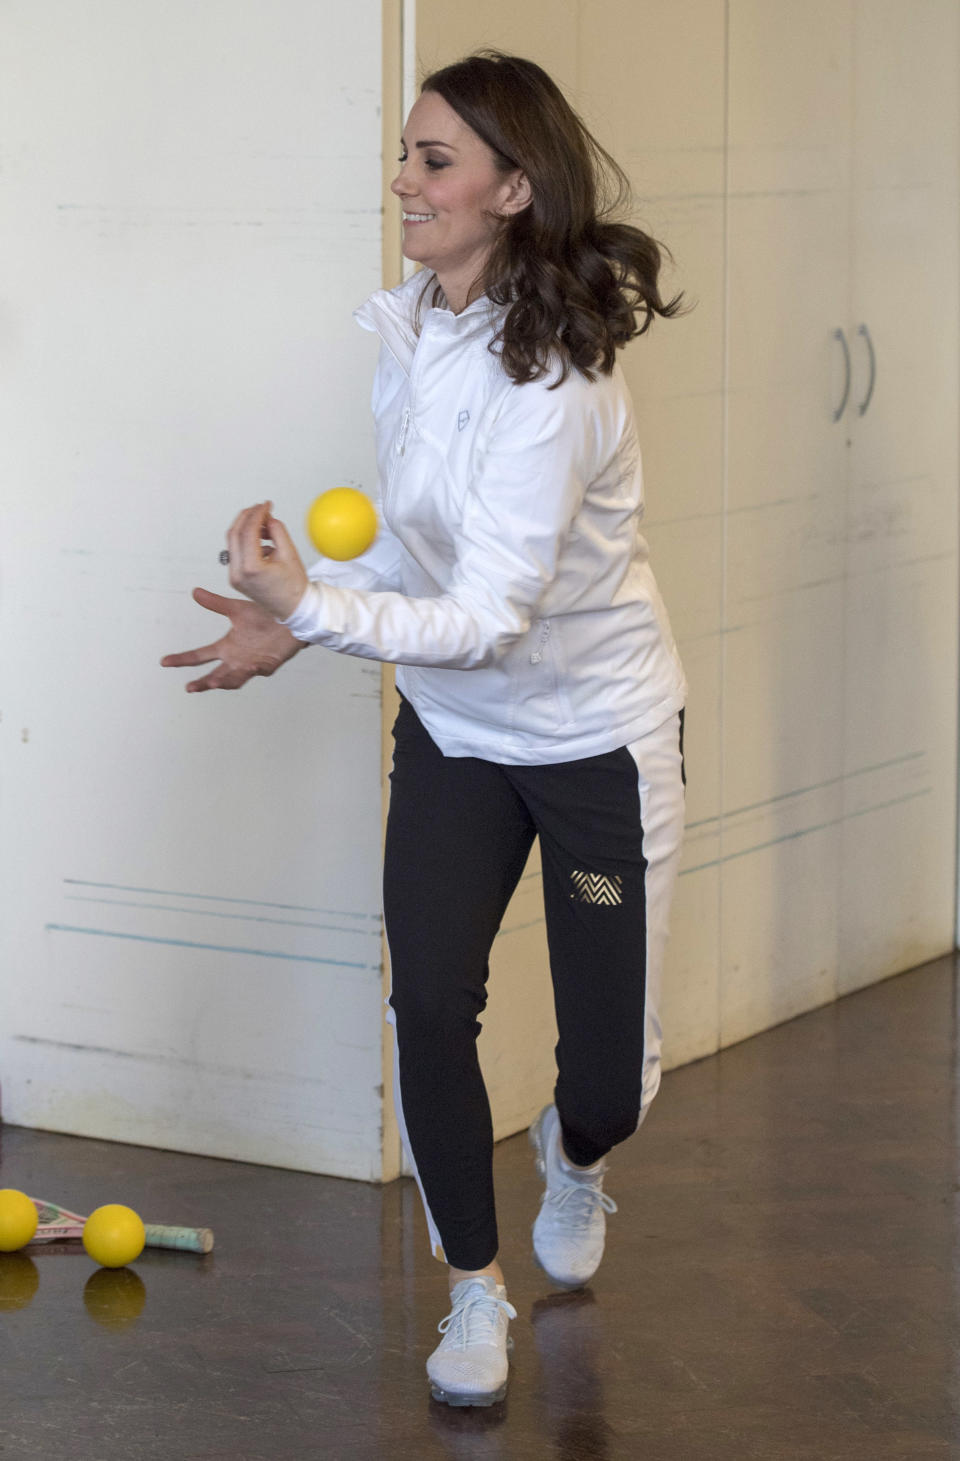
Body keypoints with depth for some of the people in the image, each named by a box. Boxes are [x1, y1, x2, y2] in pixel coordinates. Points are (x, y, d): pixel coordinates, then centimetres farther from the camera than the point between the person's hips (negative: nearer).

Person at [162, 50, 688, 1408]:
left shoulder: (554, 375, -28)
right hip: (453, 731, 6)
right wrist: (302, 615, -1)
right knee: (430, 1005, -10)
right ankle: (476, 1290, 10)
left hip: (595, 736, -5)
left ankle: (575, 1157, 41)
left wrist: (311, 608, -42)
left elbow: (491, 616, -33)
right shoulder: (406, 330, -3)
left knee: (609, 1080, 2)